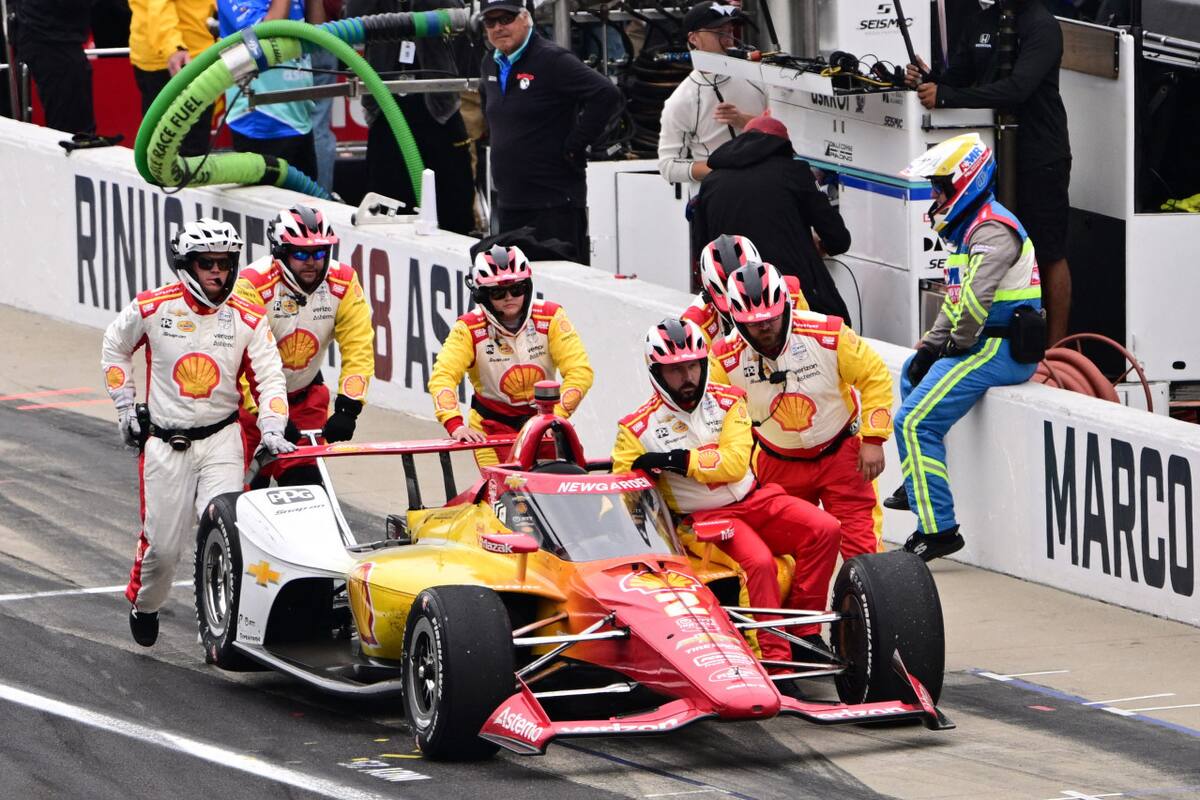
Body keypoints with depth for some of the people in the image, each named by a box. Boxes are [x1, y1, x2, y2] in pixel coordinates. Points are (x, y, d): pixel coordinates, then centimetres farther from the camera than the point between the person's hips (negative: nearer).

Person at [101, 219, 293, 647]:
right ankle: (143, 606, 34)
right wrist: (125, 407, 9)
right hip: (165, 443, 0)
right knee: (162, 543, 4)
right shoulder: (153, 308, -7)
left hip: (221, 439, 0)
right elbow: (115, 348, 12)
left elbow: (270, 379, -1)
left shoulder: (247, 318, -4)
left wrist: (271, 429, -17)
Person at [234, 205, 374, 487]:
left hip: (304, 396, 3)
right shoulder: (254, 286, -26)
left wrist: (348, 408, -25)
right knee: (250, 484, -3)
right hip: (253, 399, -3)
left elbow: (358, 349, -14)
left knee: (304, 481, -6)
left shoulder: (343, 285, -14)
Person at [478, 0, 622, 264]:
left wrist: (575, 146, -17)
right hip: (508, 201, 8)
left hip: (554, 202, -8)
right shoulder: (490, 66, 13)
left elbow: (608, 95, -21)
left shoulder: (552, 61, -12)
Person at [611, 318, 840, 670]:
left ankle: (803, 631, -11)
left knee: (825, 529, -18)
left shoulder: (727, 402, 4)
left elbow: (735, 463, -9)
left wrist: (674, 461, -17)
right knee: (759, 562, -32)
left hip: (754, 499, 4)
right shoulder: (640, 428, -2)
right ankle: (775, 661, -29)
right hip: (704, 518, -4)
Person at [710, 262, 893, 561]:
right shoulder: (726, 358, -17)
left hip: (840, 453, -2)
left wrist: (873, 439, -12)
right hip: (778, 465, 2)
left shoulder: (826, 333, -21)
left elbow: (875, 376, -9)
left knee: (862, 545, -9)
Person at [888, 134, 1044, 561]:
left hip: (1000, 349, -12)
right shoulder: (968, 228, 19)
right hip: (986, 345, 12)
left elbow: (975, 299, -28)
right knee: (912, 374, 34)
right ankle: (916, 486, 37)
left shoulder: (992, 230, -17)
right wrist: (931, 344, 13)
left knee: (916, 421, -18)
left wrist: (959, 345, -15)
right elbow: (955, 298, 23)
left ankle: (939, 529, -20)